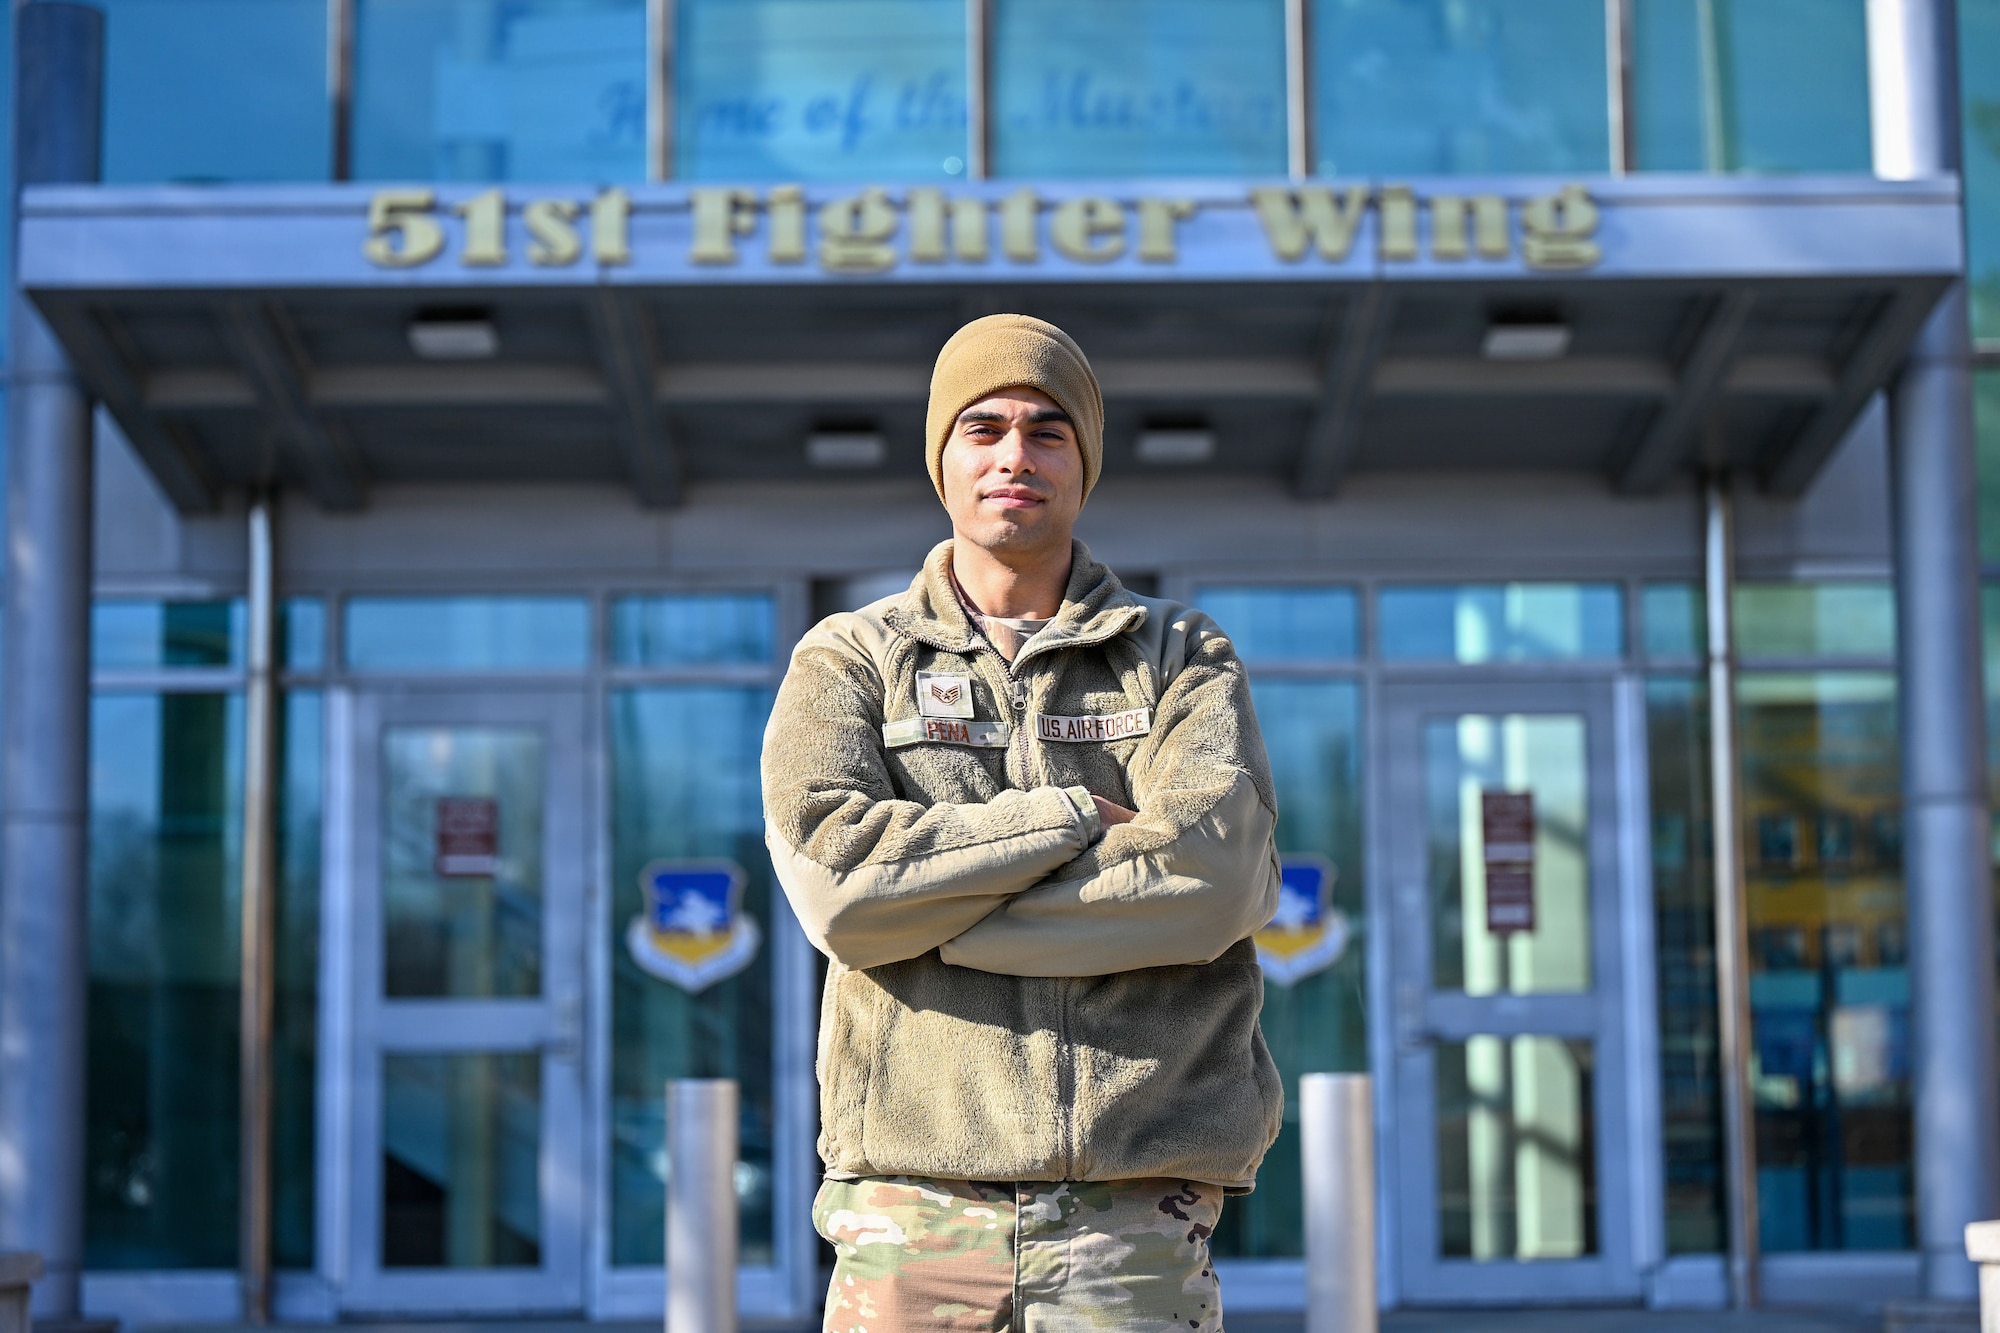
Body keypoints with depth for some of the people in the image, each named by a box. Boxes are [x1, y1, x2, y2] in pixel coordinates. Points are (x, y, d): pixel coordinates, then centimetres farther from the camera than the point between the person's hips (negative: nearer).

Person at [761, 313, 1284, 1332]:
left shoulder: (1184, 661, 13)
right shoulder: (848, 662, 13)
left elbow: (1215, 876, -7)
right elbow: (830, 867, -7)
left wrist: (923, 908, -6)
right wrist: (1078, 818, -6)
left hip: (1133, 1213, 0)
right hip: (914, 1211, 0)